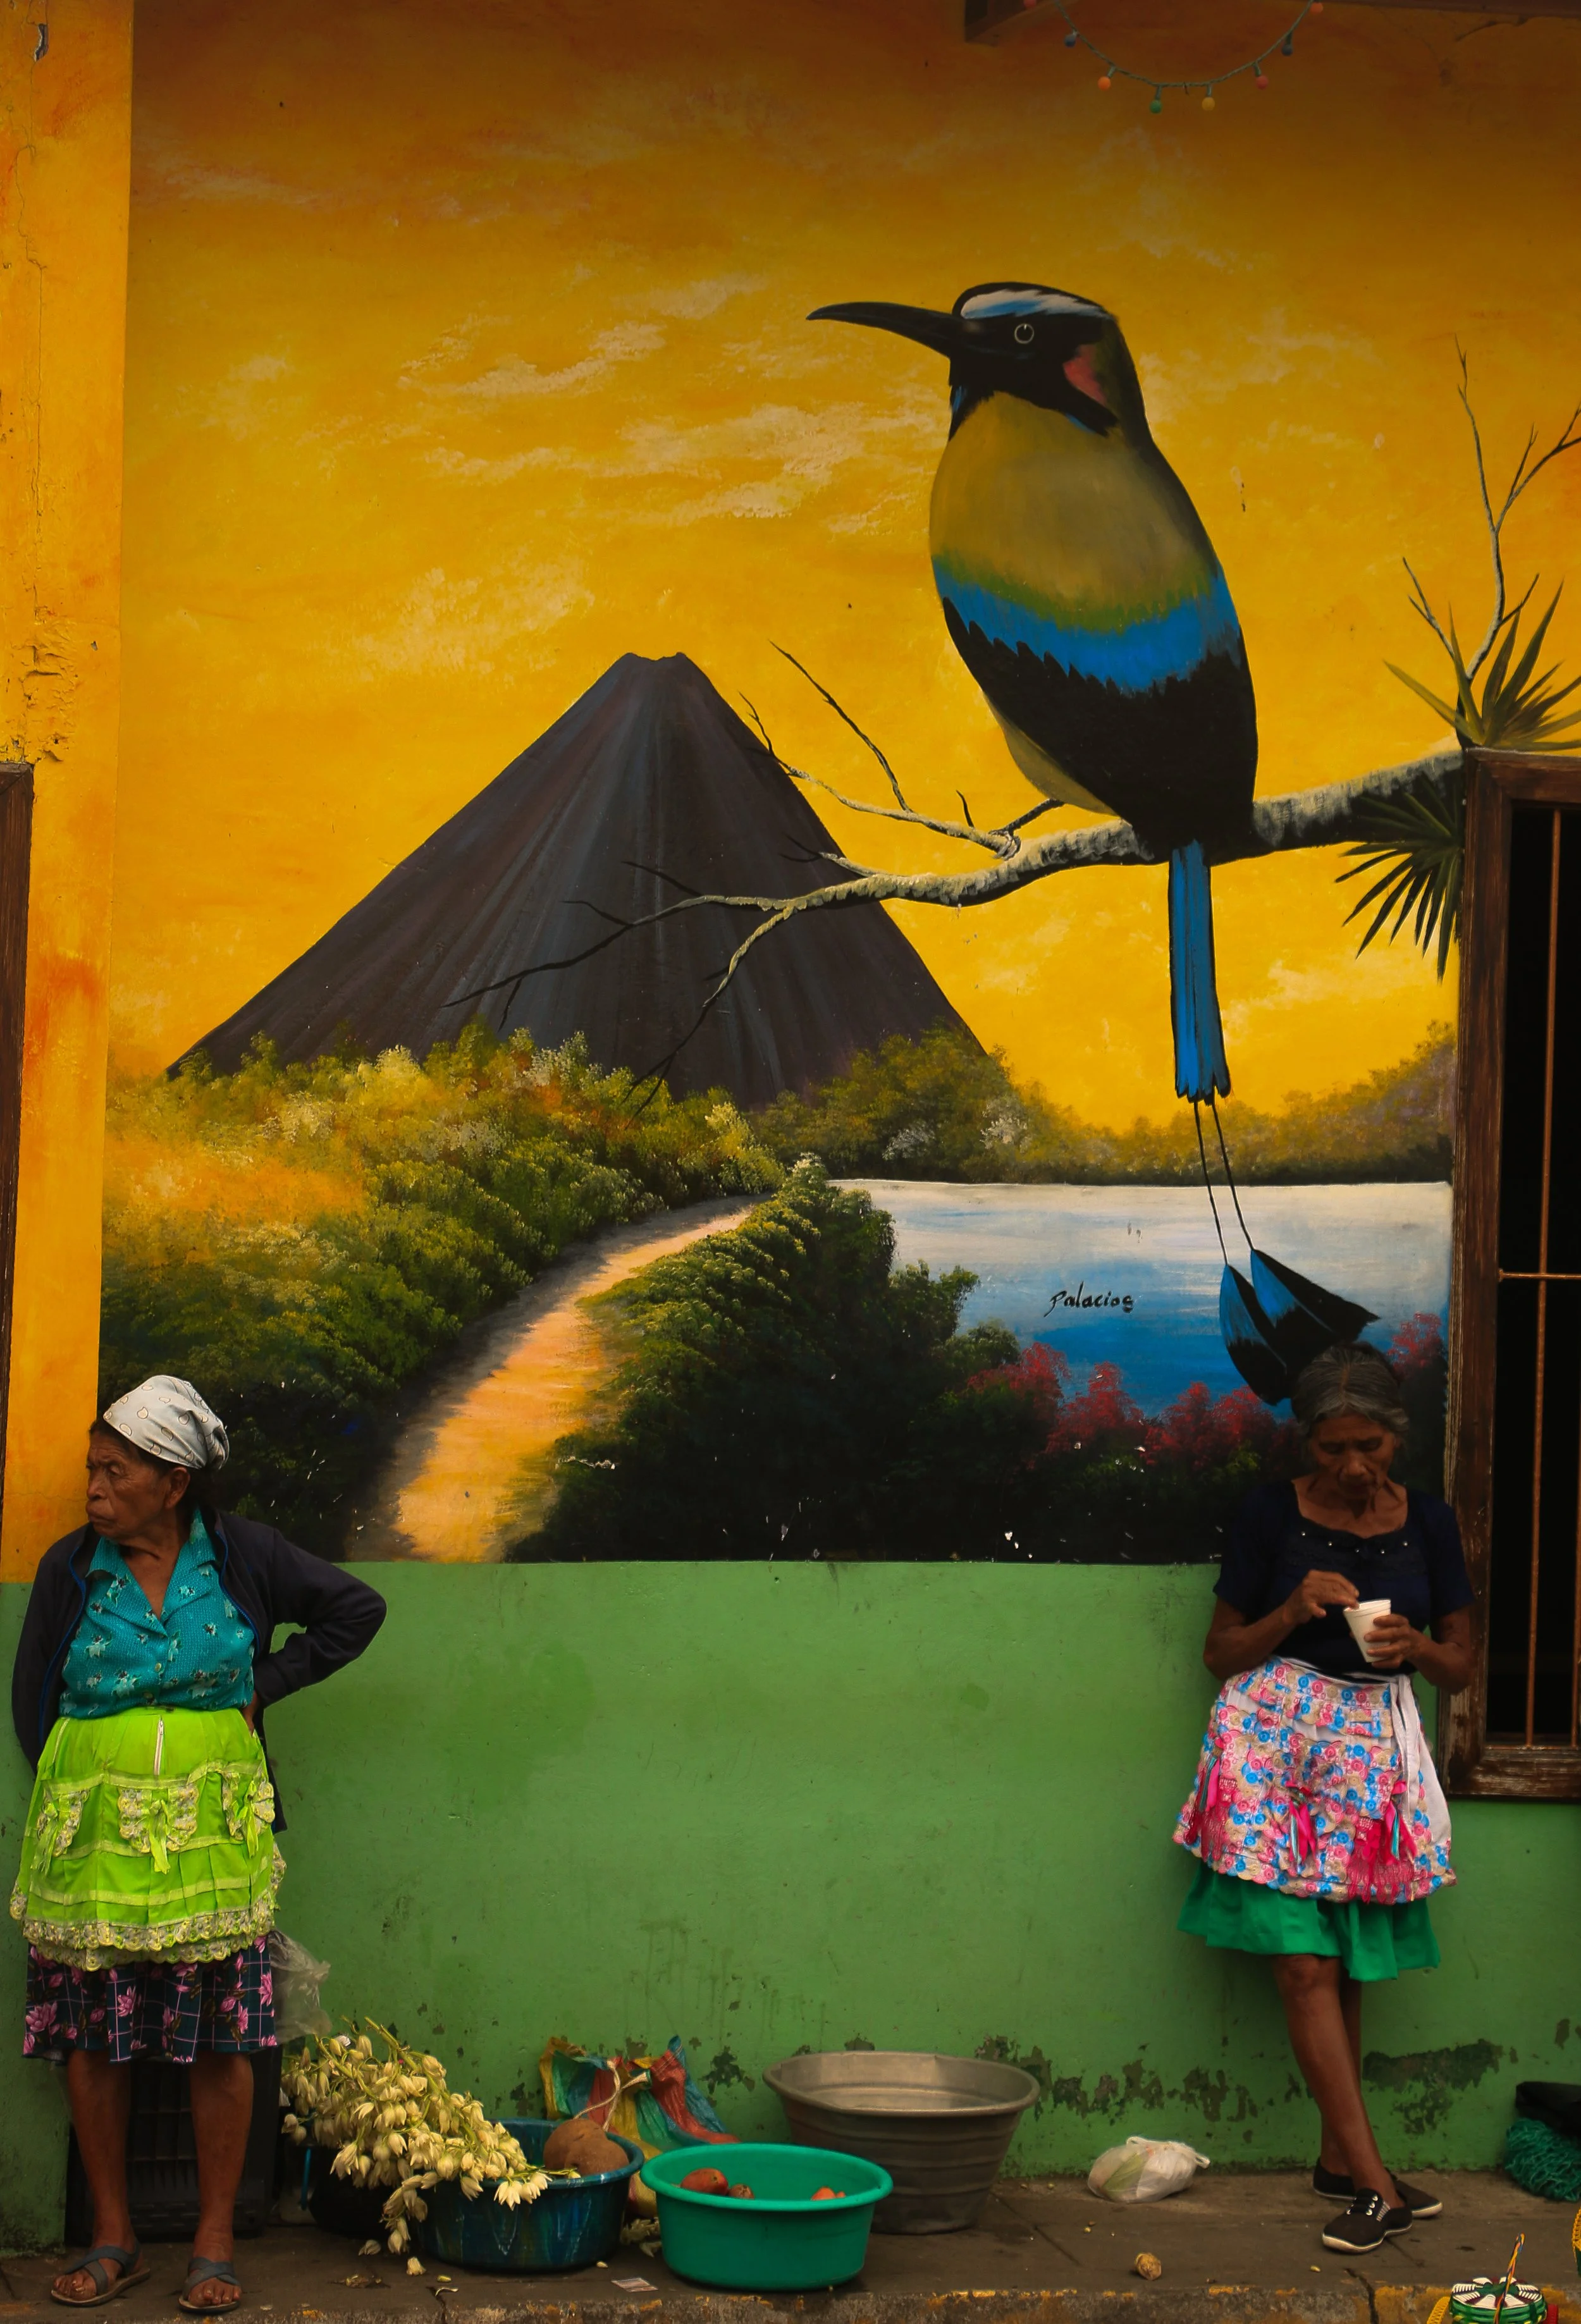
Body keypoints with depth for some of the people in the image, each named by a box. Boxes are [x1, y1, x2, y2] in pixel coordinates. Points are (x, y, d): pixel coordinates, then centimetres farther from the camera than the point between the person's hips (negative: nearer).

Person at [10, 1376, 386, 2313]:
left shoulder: (241, 1556, 1)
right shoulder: (72, 1566, 3)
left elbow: (356, 1608, 10)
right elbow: (33, 1698, 10)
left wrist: (266, 1683, 3)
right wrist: (78, 1799, 4)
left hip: (211, 1836, -1)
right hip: (90, 1840, 1)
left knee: (221, 2039, -1)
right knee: (94, 2038, 3)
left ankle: (215, 2244, 10)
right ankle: (115, 2241, 16)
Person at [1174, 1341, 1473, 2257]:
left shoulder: (1429, 1523, 6)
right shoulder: (1273, 1514, 0)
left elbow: (1461, 1666, 12)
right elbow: (1222, 1652, 5)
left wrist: (1415, 1645, -10)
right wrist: (1293, 1613, -13)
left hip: (1373, 1750, 2)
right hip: (1276, 1742, -2)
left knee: (1345, 1970, 3)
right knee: (1305, 1965, -11)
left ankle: (1338, 2159, 16)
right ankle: (1379, 2182, -13)